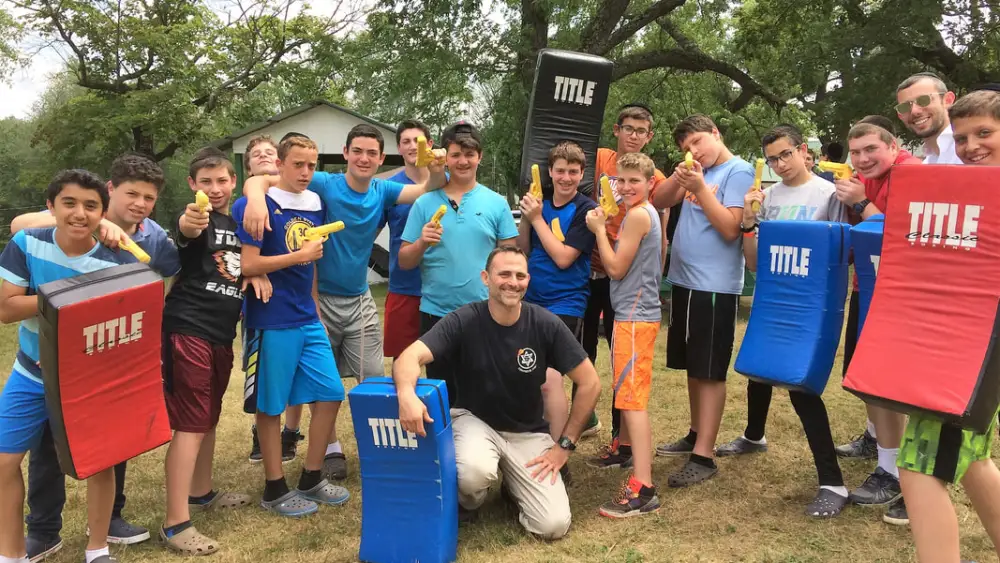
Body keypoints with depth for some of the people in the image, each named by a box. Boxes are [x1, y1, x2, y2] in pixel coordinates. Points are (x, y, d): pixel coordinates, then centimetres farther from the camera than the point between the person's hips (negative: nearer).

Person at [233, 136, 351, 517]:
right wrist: (300, 256, -15)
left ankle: (311, 478, 24)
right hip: (272, 322, -7)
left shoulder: (316, 205, 10)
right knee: (271, 406, 5)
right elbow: (249, 265, -17)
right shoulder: (257, 206, -10)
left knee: (331, 394, 8)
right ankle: (275, 489, 20)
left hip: (308, 319, 7)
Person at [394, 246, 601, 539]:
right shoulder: (464, 320, -17)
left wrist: (565, 445, -9)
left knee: (554, 525, -13)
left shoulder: (546, 324, -14)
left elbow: (590, 384, -8)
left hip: (528, 432, 2)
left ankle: (513, 484, 21)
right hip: (474, 420, -1)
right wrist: (406, 393, -53)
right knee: (475, 473, -36)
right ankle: (469, 502, 4)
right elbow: (410, 357, -30)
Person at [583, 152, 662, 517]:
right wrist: (606, 228, 5)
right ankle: (626, 449, 40)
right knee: (626, 389, 23)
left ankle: (643, 489, -14)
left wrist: (599, 229, -4)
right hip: (636, 311, 10)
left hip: (634, 314, -10)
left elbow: (616, 268, -14)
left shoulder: (637, 214, -14)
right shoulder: (646, 213, 16)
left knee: (632, 396, -13)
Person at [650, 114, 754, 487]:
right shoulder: (697, 172, 13)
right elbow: (659, 202, 9)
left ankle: (703, 456, 0)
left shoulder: (738, 171, -8)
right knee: (693, 367, 16)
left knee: (710, 372, -4)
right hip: (684, 281, 8)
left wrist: (700, 188, -19)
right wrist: (677, 177, -8)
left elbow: (730, 229, -16)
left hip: (715, 287, -8)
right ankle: (696, 435, 30)